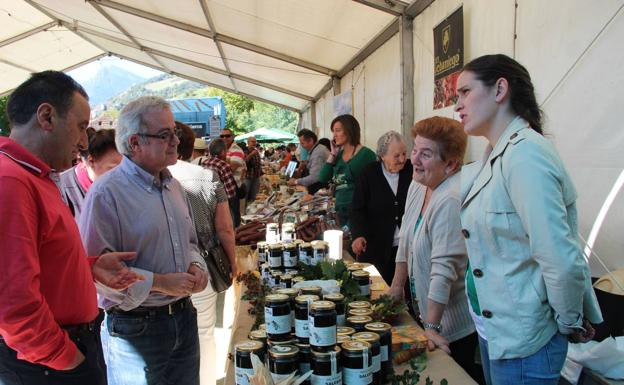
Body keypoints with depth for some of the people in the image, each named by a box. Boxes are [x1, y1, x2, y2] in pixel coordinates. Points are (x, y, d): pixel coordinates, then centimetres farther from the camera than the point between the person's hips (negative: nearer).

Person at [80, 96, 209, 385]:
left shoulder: (174, 186, 8)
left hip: (185, 316, 7)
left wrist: (195, 266, -1)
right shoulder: (106, 193, -17)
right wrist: (159, 283, -21)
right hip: (135, 327, -7)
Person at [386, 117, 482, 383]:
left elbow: (444, 267, -29)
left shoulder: (452, 200, -27)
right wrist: (397, 286, 14)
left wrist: (432, 327, -27)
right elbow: (406, 239, 11)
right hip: (425, 310, 8)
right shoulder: (418, 185, 1)